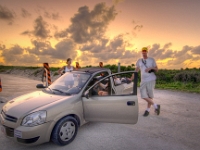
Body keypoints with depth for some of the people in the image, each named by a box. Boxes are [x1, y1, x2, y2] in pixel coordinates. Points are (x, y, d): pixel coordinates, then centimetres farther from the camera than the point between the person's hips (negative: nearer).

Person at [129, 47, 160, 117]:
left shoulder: (152, 60, 5)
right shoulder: (139, 61, 12)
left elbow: (157, 69, 6)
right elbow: (136, 71, 12)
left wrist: (151, 68, -14)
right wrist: (131, 78, 4)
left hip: (151, 80, -3)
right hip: (143, 80, 3)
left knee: (150, 95, 0)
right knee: (143, 96, -4)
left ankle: (148, 110, 17)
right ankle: (156, 106, 14)